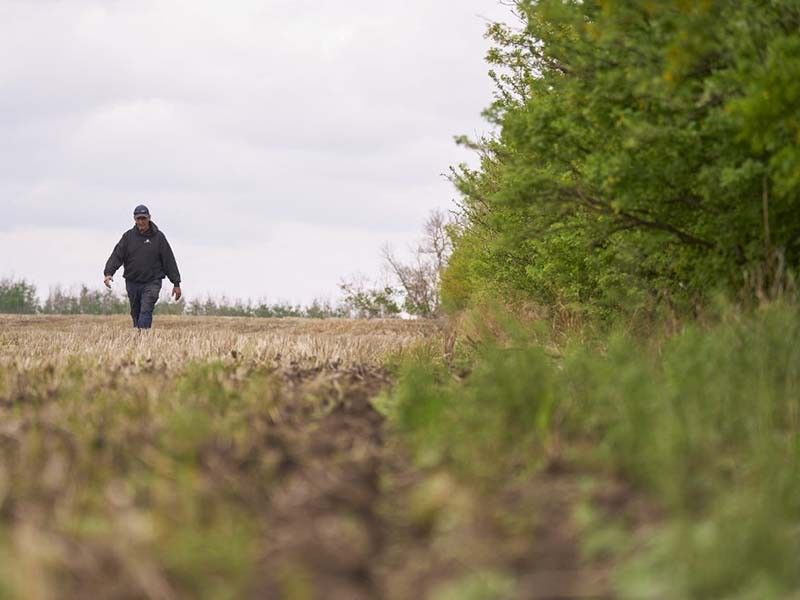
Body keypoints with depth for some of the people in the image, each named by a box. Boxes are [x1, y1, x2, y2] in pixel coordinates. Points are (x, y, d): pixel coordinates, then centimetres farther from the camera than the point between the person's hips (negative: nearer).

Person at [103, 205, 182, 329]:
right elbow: (117, 256, -1)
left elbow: (169, 260, 2)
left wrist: (176, 283, 1)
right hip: (132, 282, 3)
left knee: (146, 311, -17)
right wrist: (108, 273, -19)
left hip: (152, 283, -3)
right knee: (135, 313, 10)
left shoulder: (158, 237, 1)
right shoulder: (128, 236, 6)